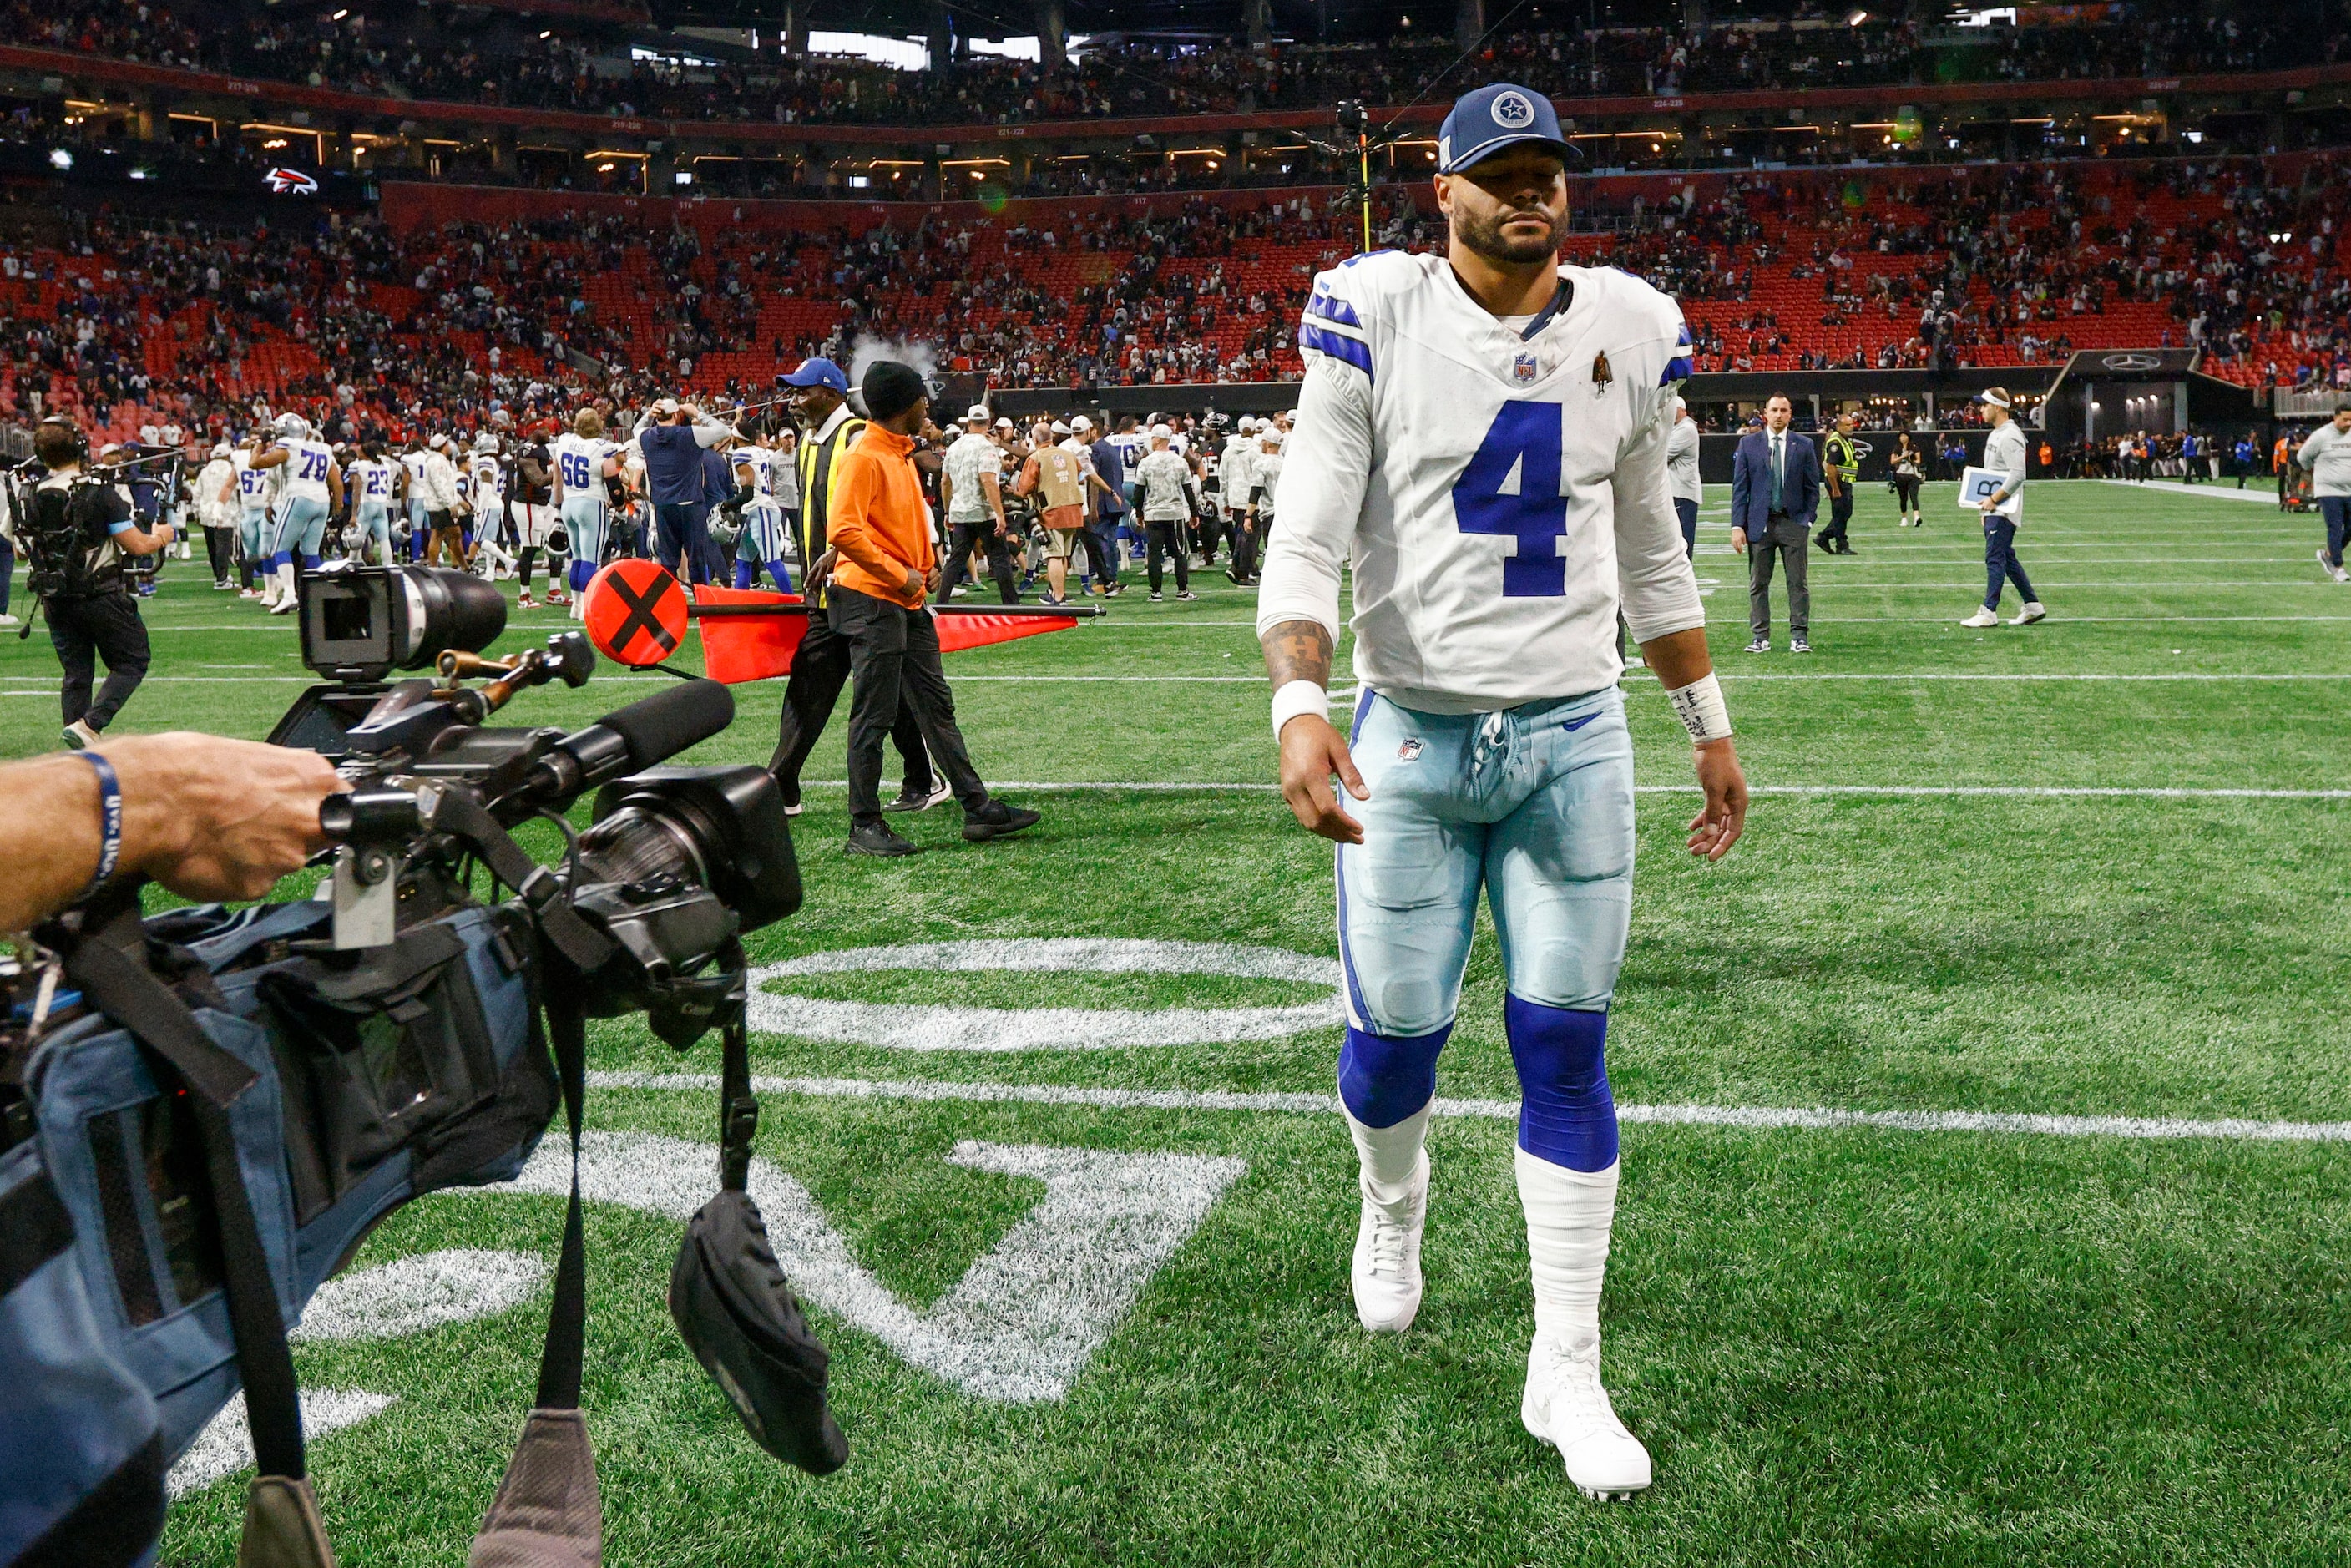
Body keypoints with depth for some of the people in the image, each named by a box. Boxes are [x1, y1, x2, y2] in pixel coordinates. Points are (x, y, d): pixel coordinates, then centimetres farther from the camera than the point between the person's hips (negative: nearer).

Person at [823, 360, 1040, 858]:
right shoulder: (864, 458, -14)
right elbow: (844, 531, -24)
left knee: (937, 707, 11)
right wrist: (899, 575, -18)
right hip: (873, 600, -10)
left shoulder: (903, 454, 16)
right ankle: (864, 827, 3)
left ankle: (979, 808, 16)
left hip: (909, 601, 10)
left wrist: (928, 565, 11)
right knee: (874, 717, -4)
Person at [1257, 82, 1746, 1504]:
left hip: (1576, 738, 2)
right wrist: (1301, 706, -27)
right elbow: (1309, 540, -11)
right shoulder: (1376, 320, -6)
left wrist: (1711, 723, 17)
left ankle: (1566, 1373, 16)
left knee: (1565, 1051, 4)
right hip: (1413, 736, -2)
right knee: (1395, 1037, 4)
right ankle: (1392, 1208, 41)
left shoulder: (1627, 331, 5)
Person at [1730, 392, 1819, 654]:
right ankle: (1760, 637, 8)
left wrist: (1808, 520, -2)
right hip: (1759, 523, 0)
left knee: (1798, 583, 0)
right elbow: (1739, 487, 3)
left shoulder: (1804, 446, 6)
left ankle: (1799, 637, 4)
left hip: (1793, 523, 0)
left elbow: (1813, 488, 9)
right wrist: (1737, 525, -5)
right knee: (1758, 583, 3)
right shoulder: (1748, 444, 5)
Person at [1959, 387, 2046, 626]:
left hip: (2003, 511, -10)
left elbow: (2018, 475, -23)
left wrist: (1994, 499, -22)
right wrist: (1986, 507, 18)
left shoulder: (2010, 436, -15)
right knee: (2007, 558, 13)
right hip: (1993, 510, 10)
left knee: (1995, 558, -8)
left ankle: (1989, 612, -6)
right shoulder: (1995, 435, 17)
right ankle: (2032, 606, 20)